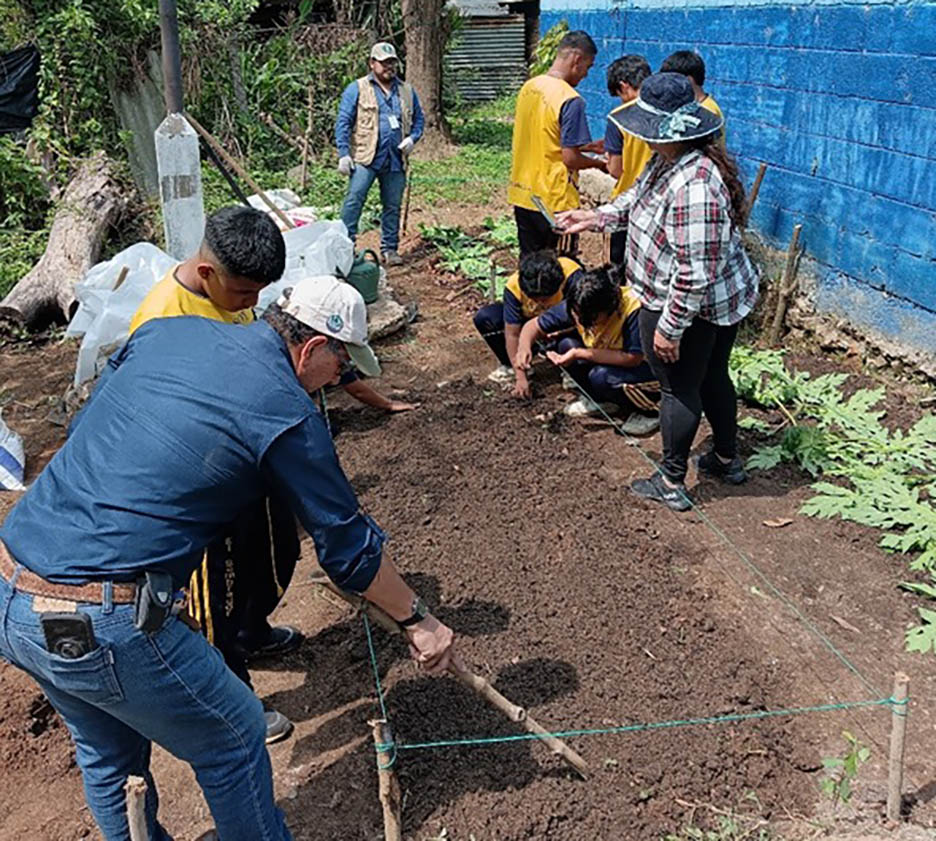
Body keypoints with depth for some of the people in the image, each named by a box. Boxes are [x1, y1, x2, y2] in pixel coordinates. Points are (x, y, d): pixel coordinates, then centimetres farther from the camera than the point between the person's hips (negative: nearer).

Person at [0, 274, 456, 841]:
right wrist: (419, 620, 12)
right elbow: (348, 547, -1)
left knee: (108, 752, 29)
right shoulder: (287, 411, -10)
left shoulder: (164, 331, 9)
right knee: (232, 737, 15)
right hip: (102, 626, -8)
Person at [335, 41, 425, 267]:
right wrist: (343, 153, -10)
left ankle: (390, 248, 18)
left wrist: (412, 138, 1)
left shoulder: (406, 91, 15)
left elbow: (418, 118, 22)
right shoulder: (357, 89, 2)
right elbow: (343, 122, -1)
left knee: (393, 206, 8)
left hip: (395, 160, 4)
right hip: (365, 158, -4)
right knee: (354, 199, -13)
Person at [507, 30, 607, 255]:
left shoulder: (528, 87, 6)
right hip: (553, 202, -7)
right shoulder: (570, 100, -18)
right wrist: (598, 163, 0)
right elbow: (570, 159, -19)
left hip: (522, 195, 7)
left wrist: (584, 145, 19)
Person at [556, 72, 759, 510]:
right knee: (712, 378, 24)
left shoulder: (693, 188, -34)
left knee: (679, 389, 6)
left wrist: (670, 327, -26)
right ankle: (727, 458, 45)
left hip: (689, 308, -10)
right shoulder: (667, 160, -1)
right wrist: (596, 218, 9)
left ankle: (671, 483, 25)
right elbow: (637, 198, 20)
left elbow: (695, 273, -33)